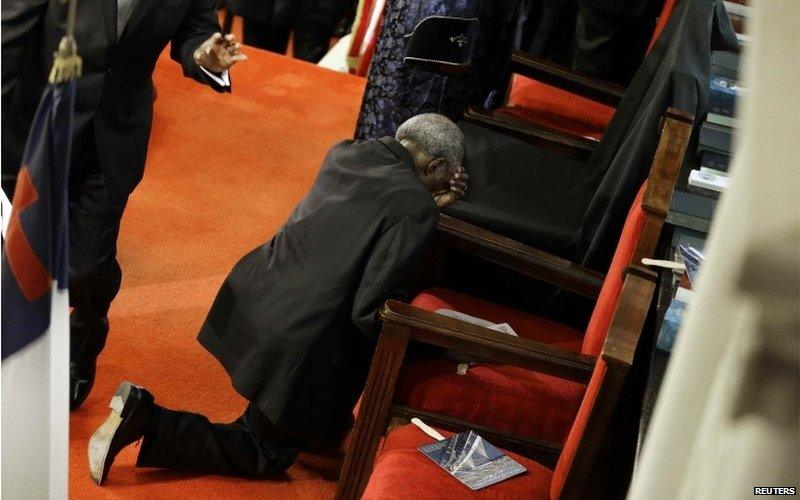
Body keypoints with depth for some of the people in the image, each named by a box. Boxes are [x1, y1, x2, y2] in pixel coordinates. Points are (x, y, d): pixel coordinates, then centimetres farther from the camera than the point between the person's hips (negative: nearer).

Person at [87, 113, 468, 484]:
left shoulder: (344, 153, 3)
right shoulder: (415, 208, -18)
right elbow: (368, 310, -18)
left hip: (251, 296, 8)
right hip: (297, 342, -8)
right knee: (266, 454, 13)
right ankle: (146, 421, -3)